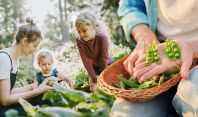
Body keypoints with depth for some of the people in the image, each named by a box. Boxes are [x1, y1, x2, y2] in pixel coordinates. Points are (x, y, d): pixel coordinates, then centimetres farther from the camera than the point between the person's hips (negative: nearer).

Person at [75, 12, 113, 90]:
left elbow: (103, 59, -27)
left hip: (107, 65, -2)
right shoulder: (79, 41, -25)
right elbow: (86, 60, -23)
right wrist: (94, 78, -23)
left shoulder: (102, 37, -33)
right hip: (94, 67, 2)